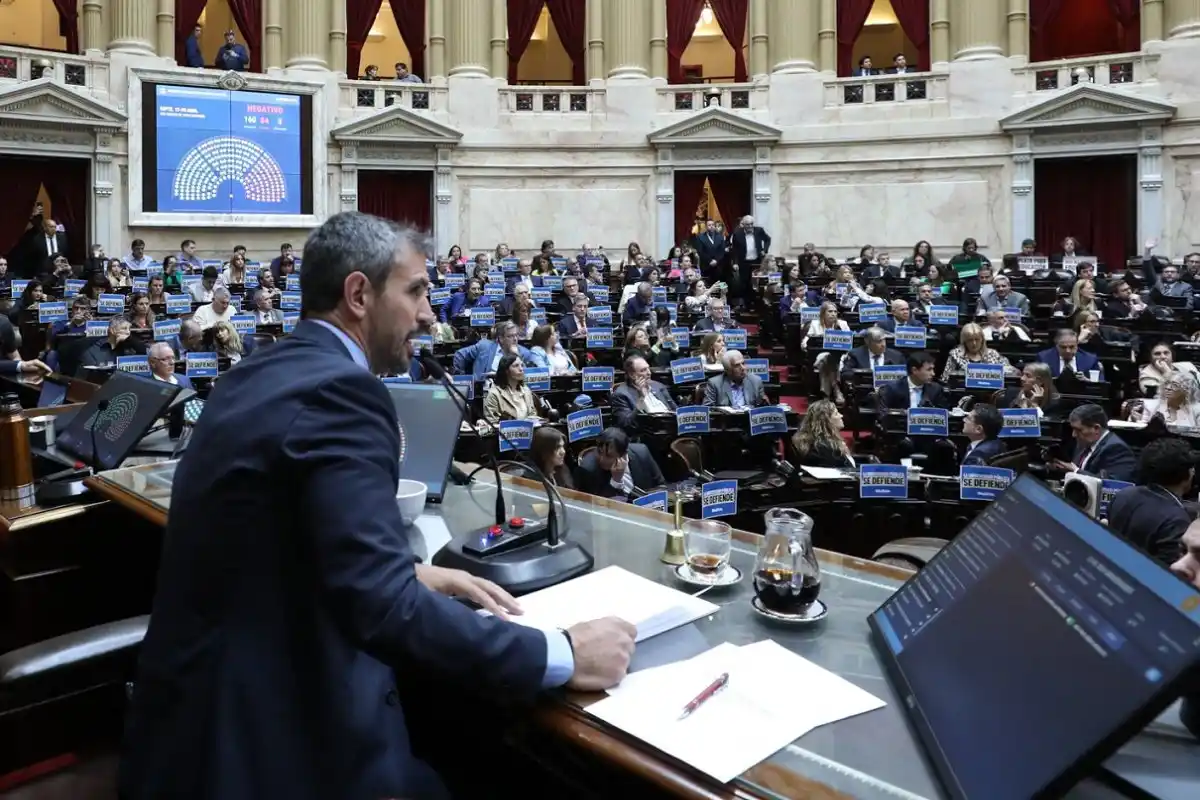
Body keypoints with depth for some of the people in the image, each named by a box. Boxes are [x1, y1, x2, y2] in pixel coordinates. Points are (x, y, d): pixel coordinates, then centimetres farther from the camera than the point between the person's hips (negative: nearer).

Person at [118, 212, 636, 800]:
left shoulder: (258, 375, 9)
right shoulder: (338, 391, -21)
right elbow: (383, 607, -29)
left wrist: (415, 574, 7)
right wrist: (562, 654, -21)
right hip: (262, 740, -9)